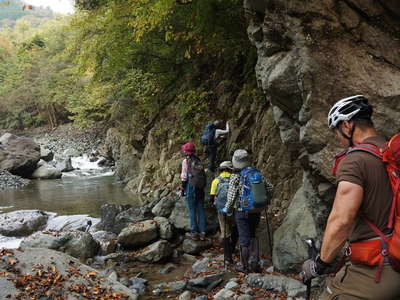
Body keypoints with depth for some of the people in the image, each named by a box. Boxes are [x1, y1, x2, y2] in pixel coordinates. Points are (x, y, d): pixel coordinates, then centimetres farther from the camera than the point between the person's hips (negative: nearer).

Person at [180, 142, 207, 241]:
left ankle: (194, 232, 4)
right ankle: (202, 232, 11)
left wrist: (183, 188, -1)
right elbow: (203, 174, 12)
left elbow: (184, 175, -8)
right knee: (201, 210, 8)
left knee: (192, 210, 1)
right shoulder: (198, 161, 12)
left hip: (191, 187, -6)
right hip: (201, 188, 6)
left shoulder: (186, 161, -6)